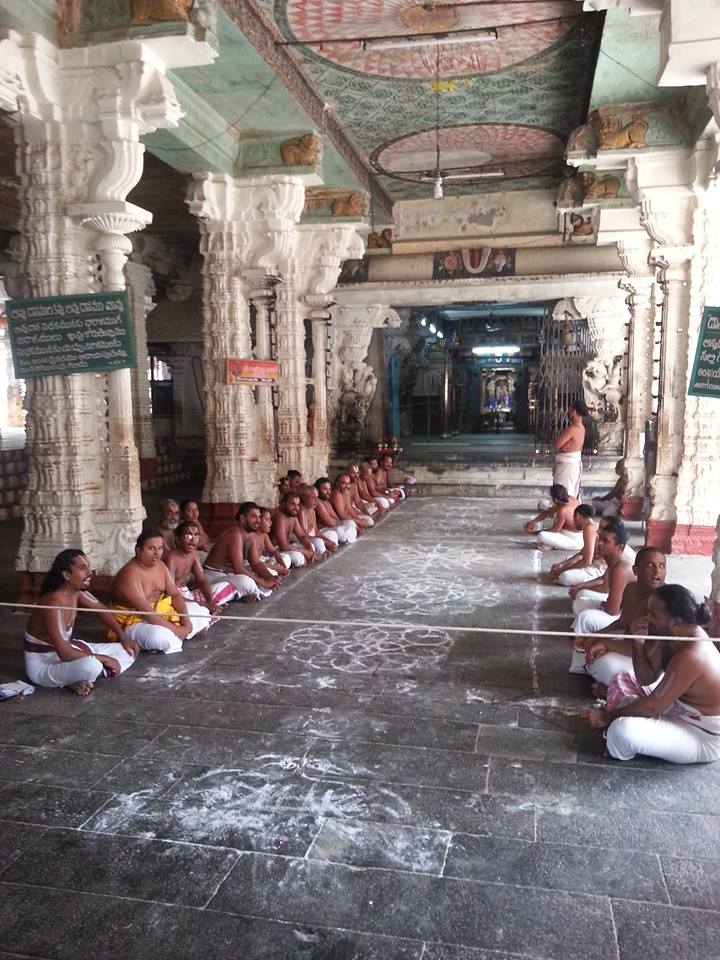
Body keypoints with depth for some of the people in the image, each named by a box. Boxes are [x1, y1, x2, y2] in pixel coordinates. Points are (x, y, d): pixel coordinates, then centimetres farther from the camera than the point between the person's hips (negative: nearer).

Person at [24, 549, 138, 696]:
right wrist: (103, 659, -24)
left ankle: (78, 679, -8)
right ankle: (70, 682, -8)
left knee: (128, 652, 3)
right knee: (91, 666, -41)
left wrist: (123, 637, 0)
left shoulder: (77, 591, -6)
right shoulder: (54, 604, -31)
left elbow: (100, 609, 11)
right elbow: (65, 654, -33)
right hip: (43, 662, -9)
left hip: (68, 648, 9)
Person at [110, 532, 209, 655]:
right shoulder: (130, 575, -26)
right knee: (160, 637, -39)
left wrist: (186, 618, -13)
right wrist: (175, 629, -28)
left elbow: (175, 594, 4)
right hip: (135, 621, -9)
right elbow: (146, 612, -30)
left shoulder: (160, 565, 0)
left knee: (199, 610, 7)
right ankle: (175, 637, -6)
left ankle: (172, 637, -7)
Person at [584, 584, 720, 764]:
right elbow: (646, 679, -1)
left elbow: (652, 706, -26)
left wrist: (607, 717, -15)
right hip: (680, 711, 9)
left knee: (623, 731, -29)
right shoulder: (670, 634, -7)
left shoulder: (690, 656, -33)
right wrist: (639, 642, -17)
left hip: (704, 737, -9)